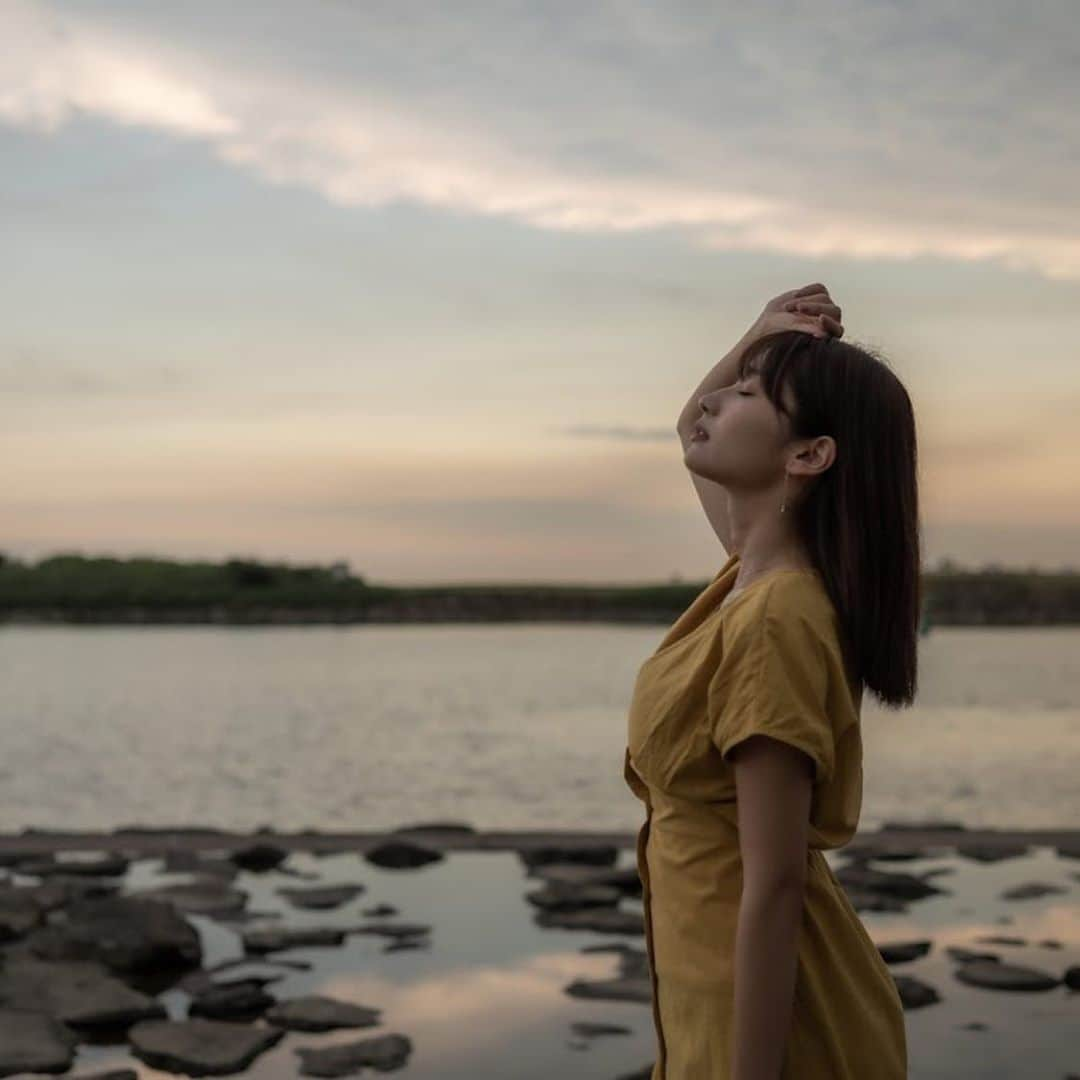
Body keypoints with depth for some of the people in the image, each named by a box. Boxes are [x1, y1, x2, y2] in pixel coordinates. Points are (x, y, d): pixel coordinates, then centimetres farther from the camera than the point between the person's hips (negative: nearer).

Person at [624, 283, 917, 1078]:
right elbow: (692, 432, 22)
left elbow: (774, 886, -26)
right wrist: (764, 336, 5)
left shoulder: (776, 618, -24)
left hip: (769, 1013, -9)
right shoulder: (762, 573, 2)